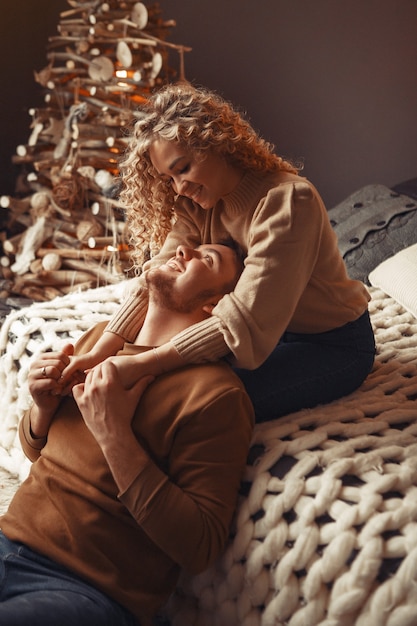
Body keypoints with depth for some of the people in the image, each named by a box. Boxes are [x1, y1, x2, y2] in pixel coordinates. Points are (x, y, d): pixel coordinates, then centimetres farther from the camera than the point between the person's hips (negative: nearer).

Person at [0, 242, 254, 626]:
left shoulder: (216, 394, -12)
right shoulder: (101, 336, 10)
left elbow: (198, 549, -16)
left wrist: (114, 435, -20)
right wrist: (42, 410, -2)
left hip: (92, 591, -6)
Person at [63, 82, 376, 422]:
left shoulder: (288, 201, -29)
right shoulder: (197, 206, -4)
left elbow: (246, 318, -34)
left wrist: (141, 365, -38)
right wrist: (99, 353, -29)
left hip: (333, 344, -7)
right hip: (265, 330, 7)